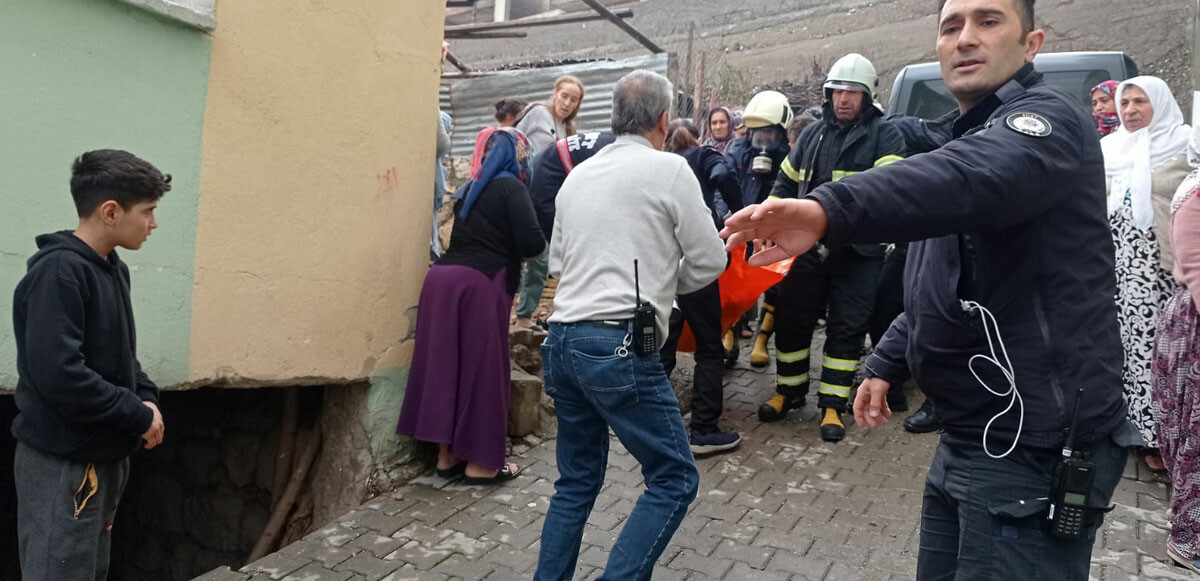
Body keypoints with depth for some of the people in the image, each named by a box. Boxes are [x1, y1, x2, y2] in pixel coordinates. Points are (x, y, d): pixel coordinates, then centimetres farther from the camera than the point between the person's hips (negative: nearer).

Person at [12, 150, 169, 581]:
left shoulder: (113, 270, 9)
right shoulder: (58, 272, -19)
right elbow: (57, 374, -27)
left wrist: (146, 397, -1)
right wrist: (139, 415, -18)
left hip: (105, 457, 9)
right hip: (62, 463, -9)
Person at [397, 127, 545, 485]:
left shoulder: (471, 190, 21)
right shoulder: (511, 188, 0)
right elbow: (532, 242, -11)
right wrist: (518, 250, 9)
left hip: (442, 277, 7)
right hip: (479, 285, -7)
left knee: (446, 365, 11)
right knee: (482, 370, 2)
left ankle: (447, 455, 19)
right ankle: (480, 463, 10)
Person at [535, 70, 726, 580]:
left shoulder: (578, 175, 15)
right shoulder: (670, 169, -2)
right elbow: (709, 262, 1)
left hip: (562, 342, 7)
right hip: (620, 345, -7)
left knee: (577, 480, 19)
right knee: (674, 480, 4)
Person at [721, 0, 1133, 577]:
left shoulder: (1048, 119, -12)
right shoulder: (970, 135, 18)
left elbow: (973, 178, -38)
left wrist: (829, 209, -53)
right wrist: (886, 363, 15)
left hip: (1034, 449, -9)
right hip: (965, 442, 9)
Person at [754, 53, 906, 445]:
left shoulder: (884, 135, -1)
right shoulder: (813, 134, 12)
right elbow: (785, 183, 20)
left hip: (857, 252, -4)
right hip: (808, 247, 4)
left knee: (847, 330, 4)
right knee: (791, 319, 10)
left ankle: (832, 406, 16)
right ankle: (789, 392, 28)